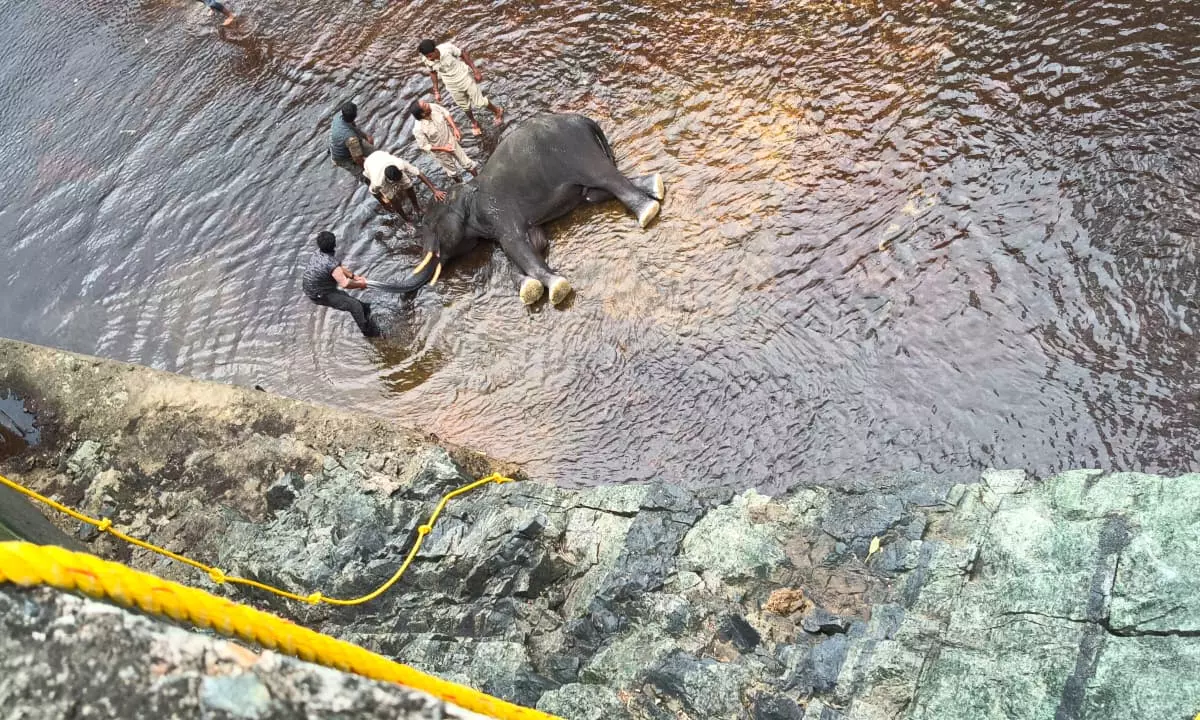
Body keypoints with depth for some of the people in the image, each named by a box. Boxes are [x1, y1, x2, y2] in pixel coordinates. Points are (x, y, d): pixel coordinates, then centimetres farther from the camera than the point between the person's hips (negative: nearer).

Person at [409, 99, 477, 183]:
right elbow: (424, 146, -24)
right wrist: (443, 149, -24)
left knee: (467, 163, 19)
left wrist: (455, 128, -13)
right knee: (453, 171, 22)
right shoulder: (418, 130, -38)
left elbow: (446, 114, -5)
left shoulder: (433, 106, -25)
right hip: (440, 152, -4)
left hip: (451, 141, 4)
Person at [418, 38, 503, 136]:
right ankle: (474, 123, 48)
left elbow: (464, 54, -14)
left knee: (479, 102, 8)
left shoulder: (448, 47, -32)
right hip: (452, 86, 3)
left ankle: (497, 111, 37)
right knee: (465, 107, 19)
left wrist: (475, 70, -11)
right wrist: (436, 91, 3)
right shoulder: (426, 59, -22)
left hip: (465, 78, -3)